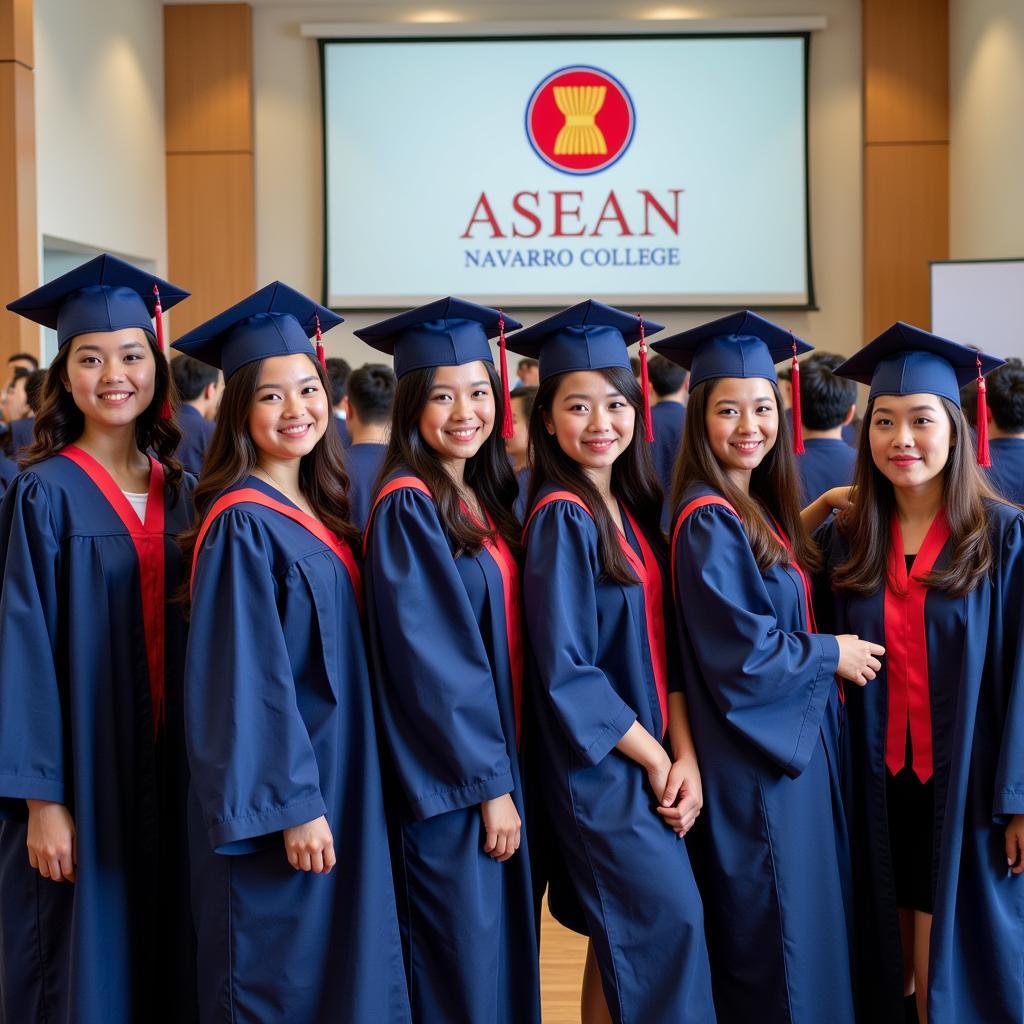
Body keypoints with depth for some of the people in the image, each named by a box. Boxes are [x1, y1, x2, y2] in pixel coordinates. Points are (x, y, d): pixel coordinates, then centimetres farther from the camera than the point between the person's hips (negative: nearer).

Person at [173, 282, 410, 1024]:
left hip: (339, 778, 8)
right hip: (277, 790, -8)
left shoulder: (318, 513, 9)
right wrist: (292, 805, -21)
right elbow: (245, 678, -19)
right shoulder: (241, 524, -15)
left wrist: (328, 795, 14)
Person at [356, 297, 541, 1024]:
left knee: (505, 961, 15)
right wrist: (487, 785, -17)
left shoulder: (484, 500, 10)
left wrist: (506, 775, 10)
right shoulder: (407, 508, -15)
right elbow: (431, 662, -19)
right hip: (448, 786, -8)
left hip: (496, 768, 8)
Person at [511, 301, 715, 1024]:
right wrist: (654, 760, -11)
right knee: (671, 919, -11)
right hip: (597, 767, -7)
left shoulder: (636, 511, 8)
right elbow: (565, 671, -16)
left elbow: (664, 647, 7)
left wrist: (686, 756, -5)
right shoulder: (561, 517, -12)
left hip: (654, 760, 7)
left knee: (621, 941, 11)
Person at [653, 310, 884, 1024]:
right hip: (754, 759, -9)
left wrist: (808, 518, 9)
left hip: (798, 745, 9)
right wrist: (833, 655, -9)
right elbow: (740, 654, -22)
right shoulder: (707, 521, -19)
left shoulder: (759, 509, 6)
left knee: (811, 919, 17)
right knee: (773, 941, 1)